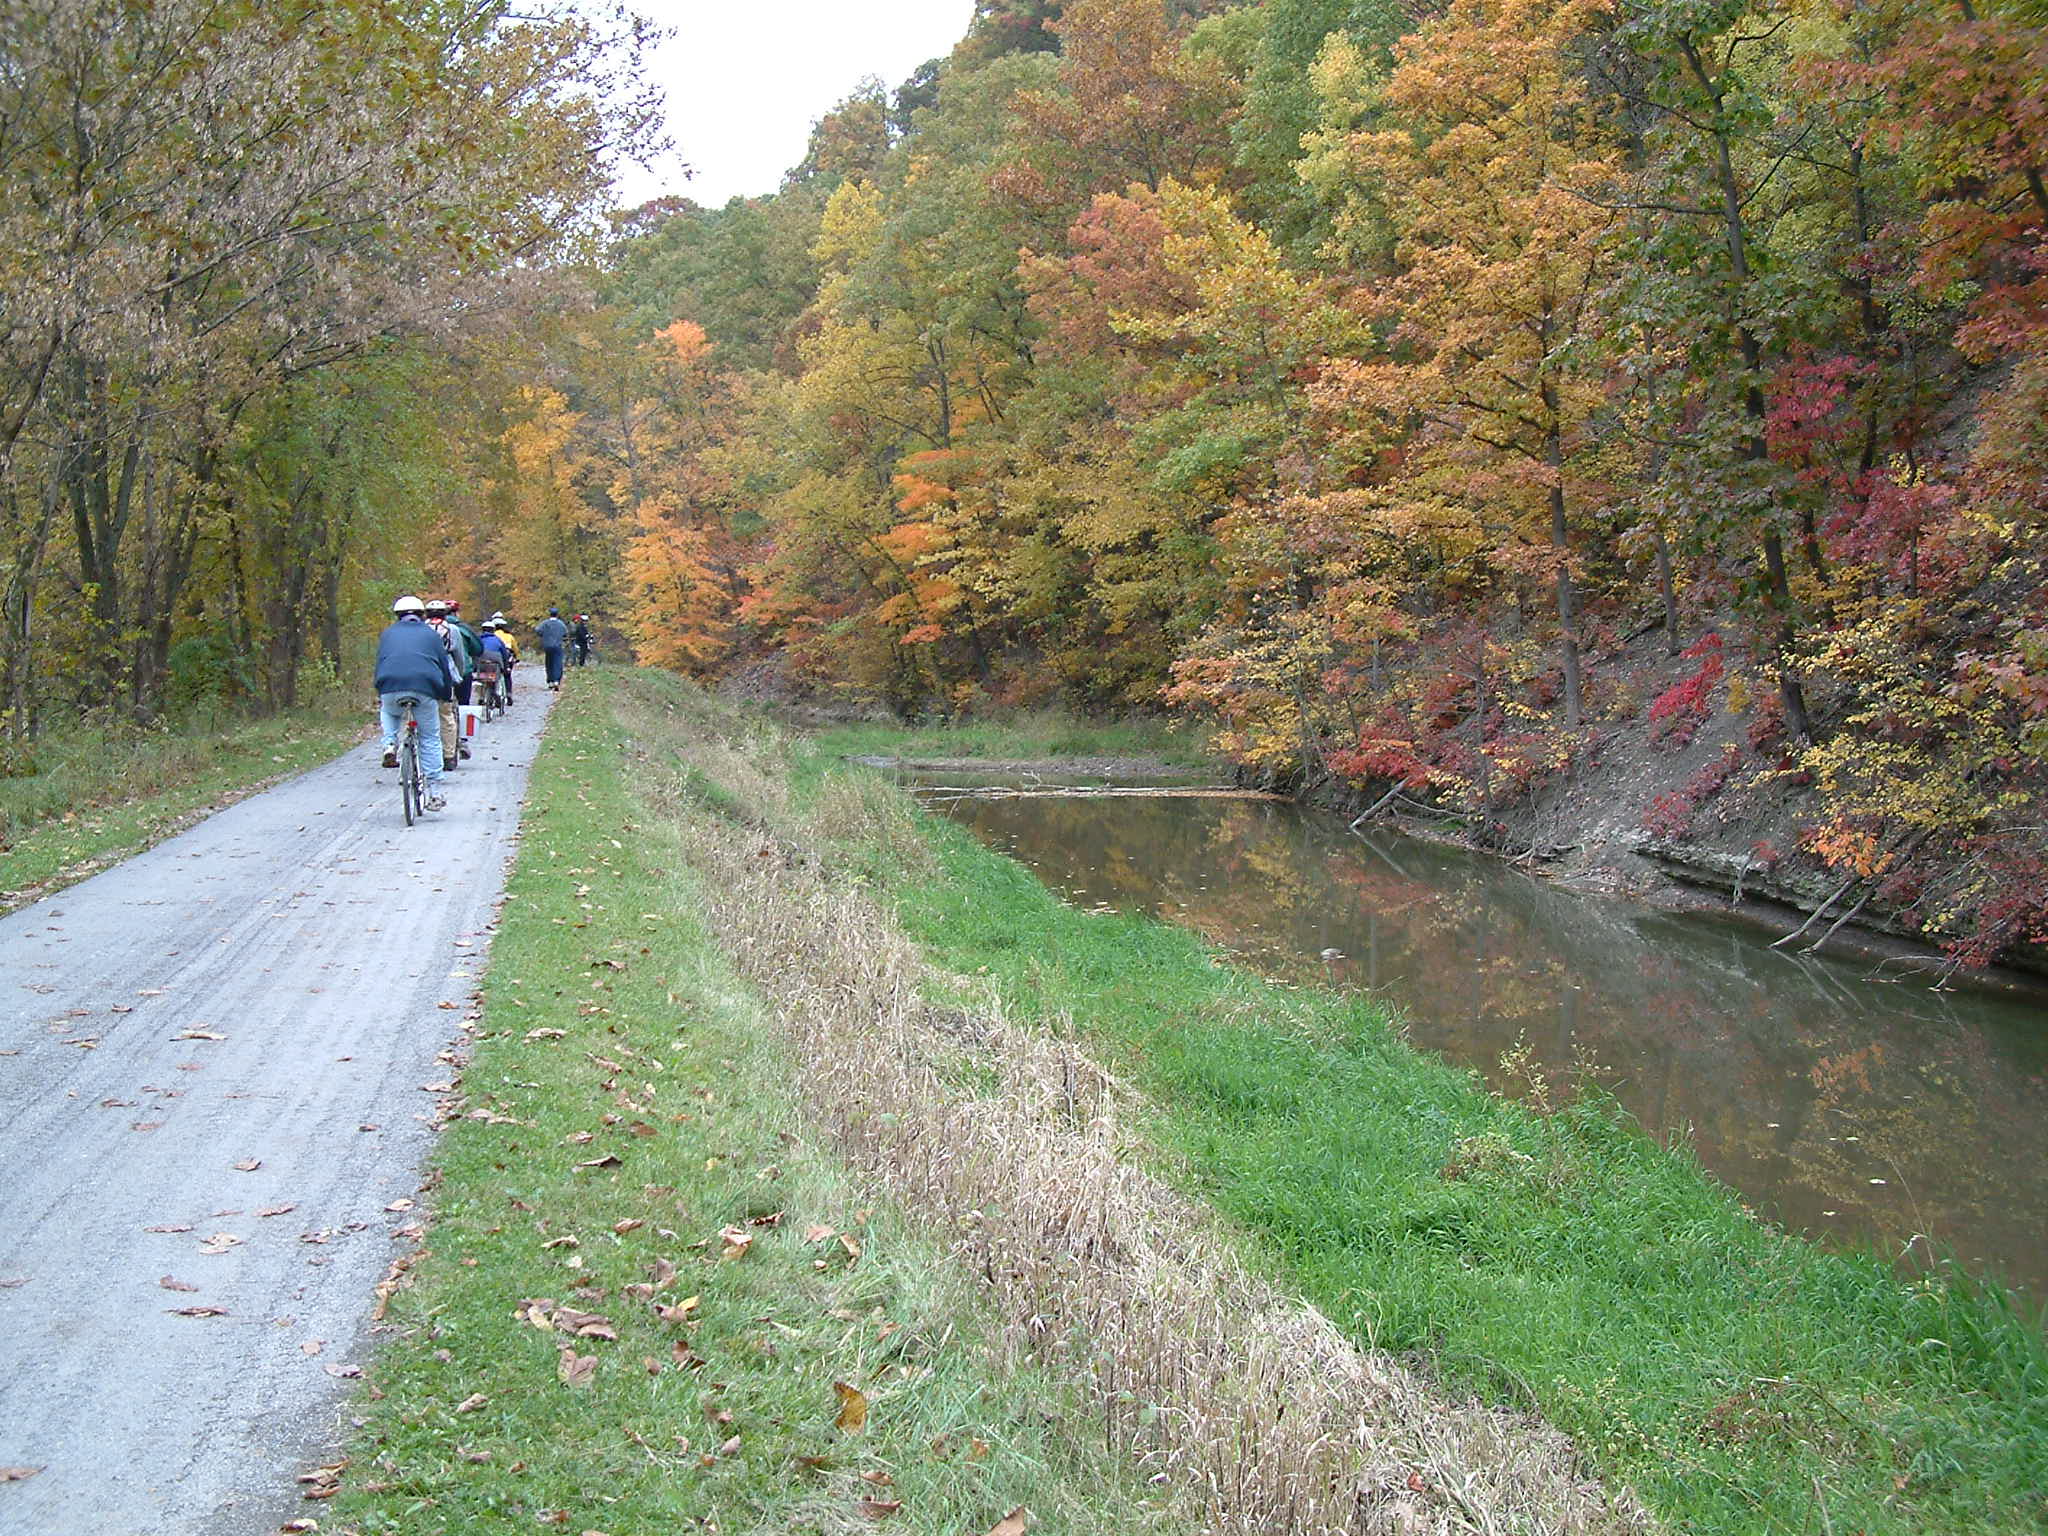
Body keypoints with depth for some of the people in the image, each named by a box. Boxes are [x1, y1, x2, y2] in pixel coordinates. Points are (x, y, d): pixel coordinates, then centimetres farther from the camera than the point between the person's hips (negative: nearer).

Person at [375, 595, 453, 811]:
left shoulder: (387, 634, 24)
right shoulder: (431, 635, 21)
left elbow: (379, 665, 27)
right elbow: (445, 667, 19)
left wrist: (380, 695, 37)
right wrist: (447, 696, 29)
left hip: (391, 688, 1)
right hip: (424, 690, -1)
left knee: (388, 712, 36)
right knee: (430, 740, 8)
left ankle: (390, 745, 9)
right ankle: (434, 794, 5)